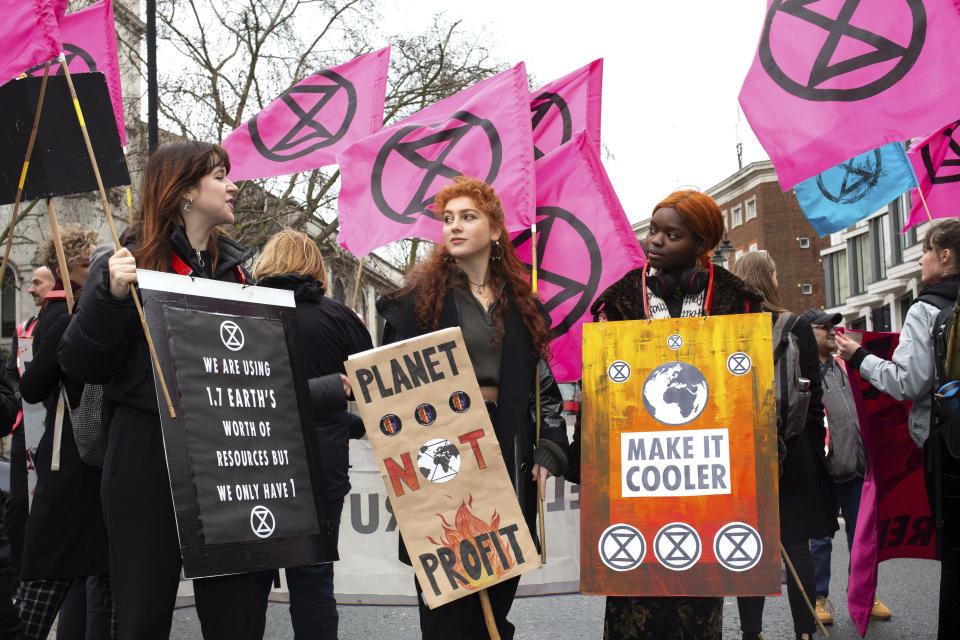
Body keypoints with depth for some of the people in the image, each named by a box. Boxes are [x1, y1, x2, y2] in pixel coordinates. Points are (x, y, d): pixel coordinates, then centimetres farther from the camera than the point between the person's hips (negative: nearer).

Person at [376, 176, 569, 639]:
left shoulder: (521, 302, 13)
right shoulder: (422, 295, 4)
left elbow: (545, 382, 14)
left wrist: (549, 450, 4)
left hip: (509, 455, 3)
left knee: (498, 592, 7)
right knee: (446, 601, -3)